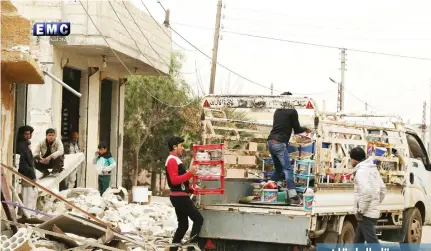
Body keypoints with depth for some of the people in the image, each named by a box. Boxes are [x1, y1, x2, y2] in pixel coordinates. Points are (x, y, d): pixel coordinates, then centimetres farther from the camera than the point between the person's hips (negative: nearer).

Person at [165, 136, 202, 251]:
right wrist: (190, 173, -27)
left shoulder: (175, 160, 21)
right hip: (180, 197, -11)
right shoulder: (172, 160, -13)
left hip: (180, 197, 11)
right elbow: (174, 180, -23)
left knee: (183, 225, 12)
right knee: (198, 219, -10)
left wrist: (192, 189, 19)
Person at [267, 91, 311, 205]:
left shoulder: (277, 111, 18)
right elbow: (297, 129, 2)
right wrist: (305, 129, 23)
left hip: (271, 142, 8)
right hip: (280, 143, -8)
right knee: (288, 169, -9)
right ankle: (293, 196, -16)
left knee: (278, 169, 18)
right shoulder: (292, 111, -2)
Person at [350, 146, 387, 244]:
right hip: (373, 212, 10)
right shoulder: (373, 169, 16)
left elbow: (366, 192, -28)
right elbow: (383, 189, 21)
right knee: (358, 241, 18)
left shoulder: (361, 171, -14)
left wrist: (360, 210, -19)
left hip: (366, 214, -10)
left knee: (372, 242, -9)